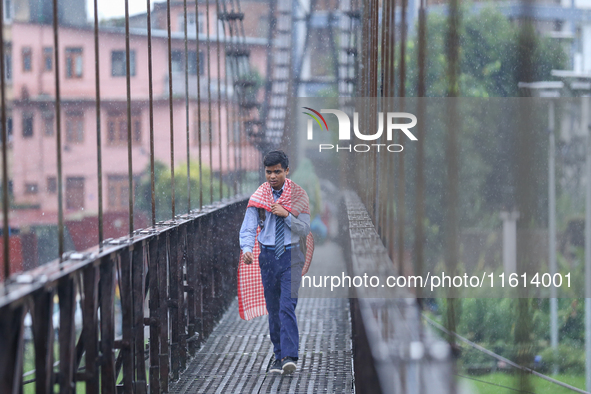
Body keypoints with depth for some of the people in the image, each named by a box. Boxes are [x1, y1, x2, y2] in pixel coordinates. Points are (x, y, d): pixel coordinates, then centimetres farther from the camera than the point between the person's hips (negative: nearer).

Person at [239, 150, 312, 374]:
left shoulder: (299, 196, 0)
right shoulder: (258, 197, 3)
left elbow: (305, 230, -1)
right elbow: (248, 228, -4)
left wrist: (286, 215, -16)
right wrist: (247, 249, -23)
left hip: (291, 256, -2)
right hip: (268, 255, 3)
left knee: (287, 306, -15)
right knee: (273, 309, 7)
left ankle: (289, 357, -20)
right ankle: (279, 356, 15)